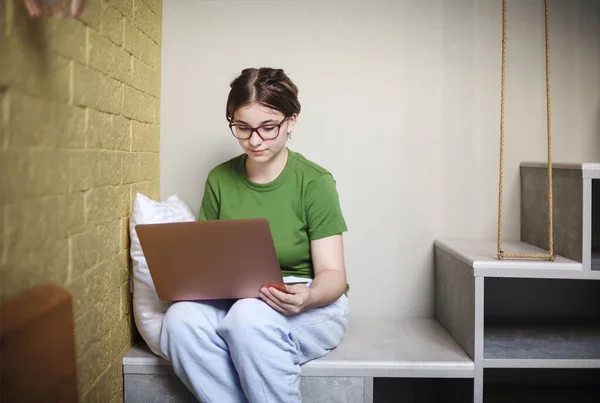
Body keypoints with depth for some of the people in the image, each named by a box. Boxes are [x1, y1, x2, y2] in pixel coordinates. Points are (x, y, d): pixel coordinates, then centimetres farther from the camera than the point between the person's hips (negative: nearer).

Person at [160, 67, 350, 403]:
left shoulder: (315, 183, -8)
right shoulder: (220, 180, 5)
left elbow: (332, 273, -9)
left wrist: (309, 295, -32)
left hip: (312, 306, -3)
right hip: (235, 301, 4)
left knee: (250, 317, -35)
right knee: (183, 318, -27)